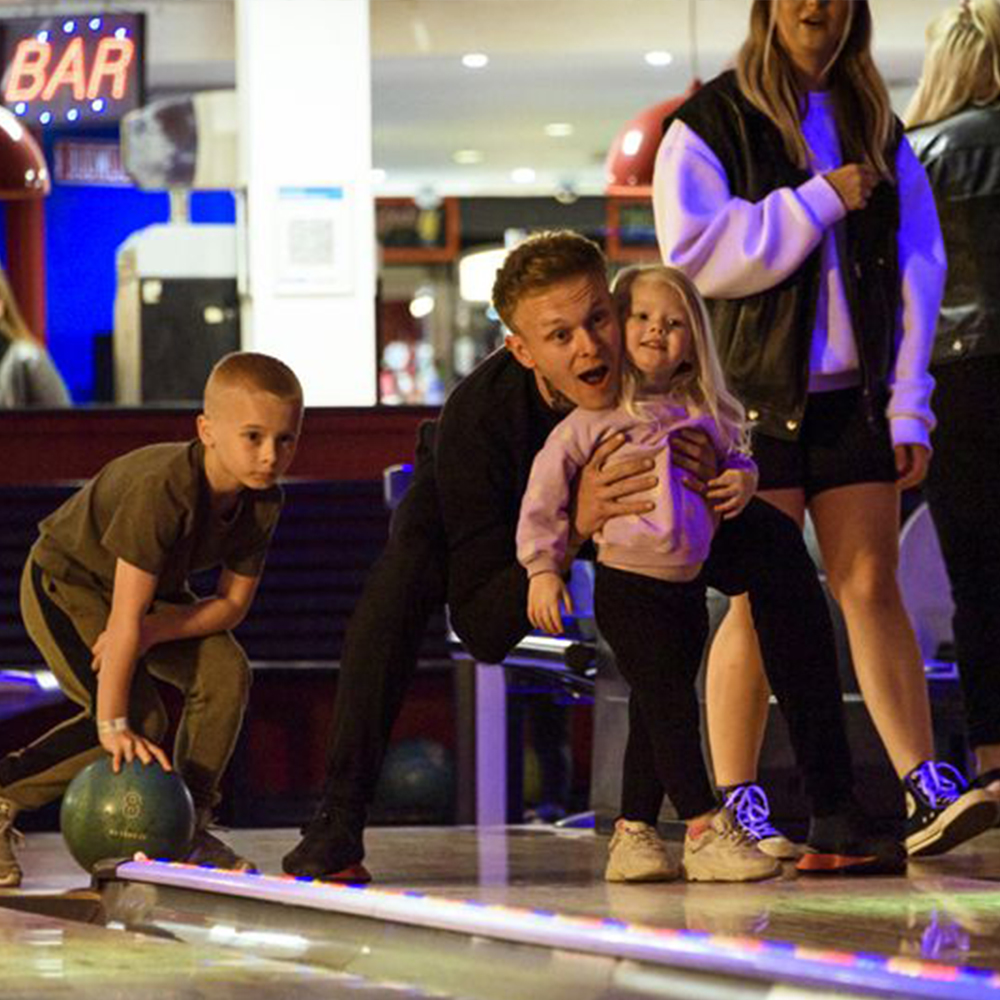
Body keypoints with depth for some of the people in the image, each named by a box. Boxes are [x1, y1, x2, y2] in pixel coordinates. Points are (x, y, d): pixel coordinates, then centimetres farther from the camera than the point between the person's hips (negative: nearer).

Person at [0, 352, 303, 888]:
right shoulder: (162, 490, -39)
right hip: (66, 581, -7)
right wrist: (113, 725, -39)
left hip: (155, 590, 7)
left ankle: (188, 824, 0)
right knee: (139, 720, -20)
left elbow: (233, 603, -10)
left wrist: (151, 631, -28)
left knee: (226, 672, -14)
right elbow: (124, 616, -39)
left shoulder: (263, 502, -17)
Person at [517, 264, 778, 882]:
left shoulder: (703, 414, 9)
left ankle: (633, 833, 16)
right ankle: (706, 831, -7)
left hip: (688, 586, 5)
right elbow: (546, 486, -2)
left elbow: (734, 457, 26)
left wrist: (743, 478, 2)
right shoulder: (597, 415, -4)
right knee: (669, 705, -9)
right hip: (627, 583, -5)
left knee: (655, 714, 9)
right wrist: (543, 568, -4)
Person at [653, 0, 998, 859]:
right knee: (762, 602, -3)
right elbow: (695, 254, -13)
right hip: (757, 397, -3)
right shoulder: (709, 125, 0)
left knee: (872, 586, -1)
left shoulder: (876, 128, 13)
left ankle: (926, 788, -7)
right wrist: (818, 204, -13)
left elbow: (918, 270, 11)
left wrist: (910, 408, 3)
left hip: (854, 399, 3)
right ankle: (735, 806, 3)